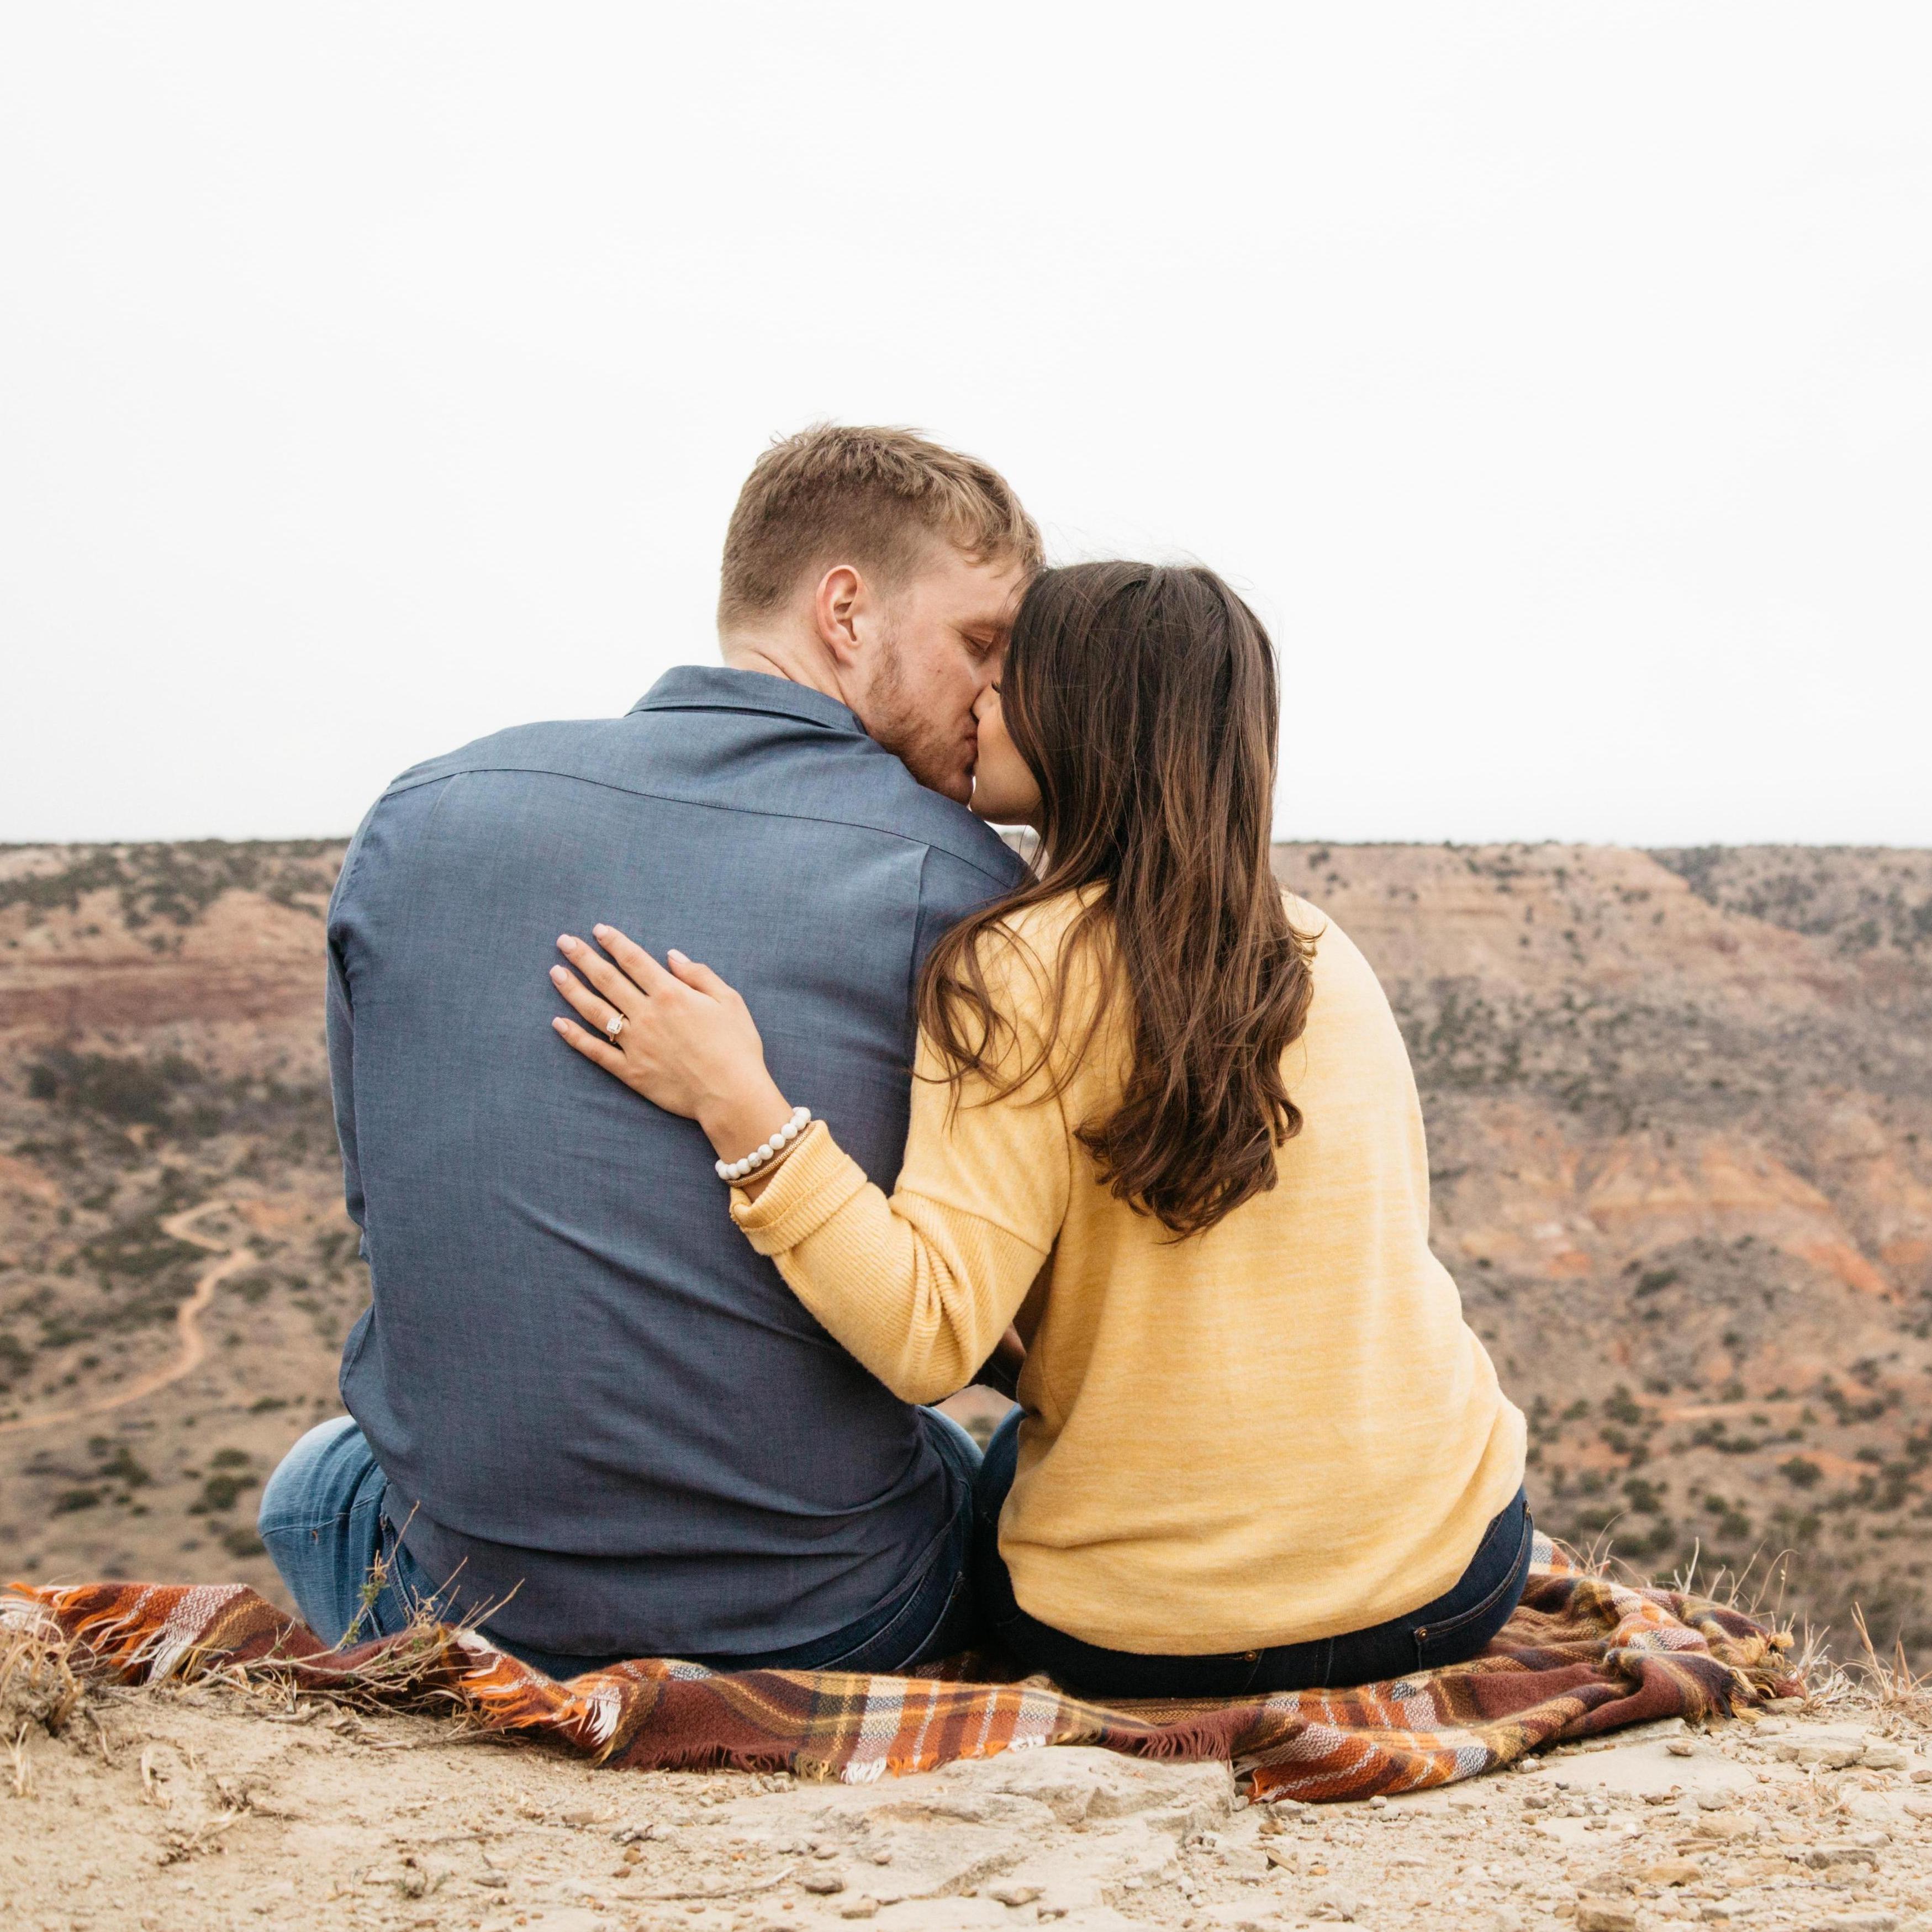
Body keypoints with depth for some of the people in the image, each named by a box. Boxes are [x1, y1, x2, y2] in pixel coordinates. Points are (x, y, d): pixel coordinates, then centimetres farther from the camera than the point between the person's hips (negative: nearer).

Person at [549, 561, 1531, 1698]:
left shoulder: (1022, 971, -17)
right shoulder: (1325, 955, 1)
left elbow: (930, 1341, -23)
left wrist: (738, 1105, -24)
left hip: (1150, 1636, -4)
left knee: (1004, 1458, 30)